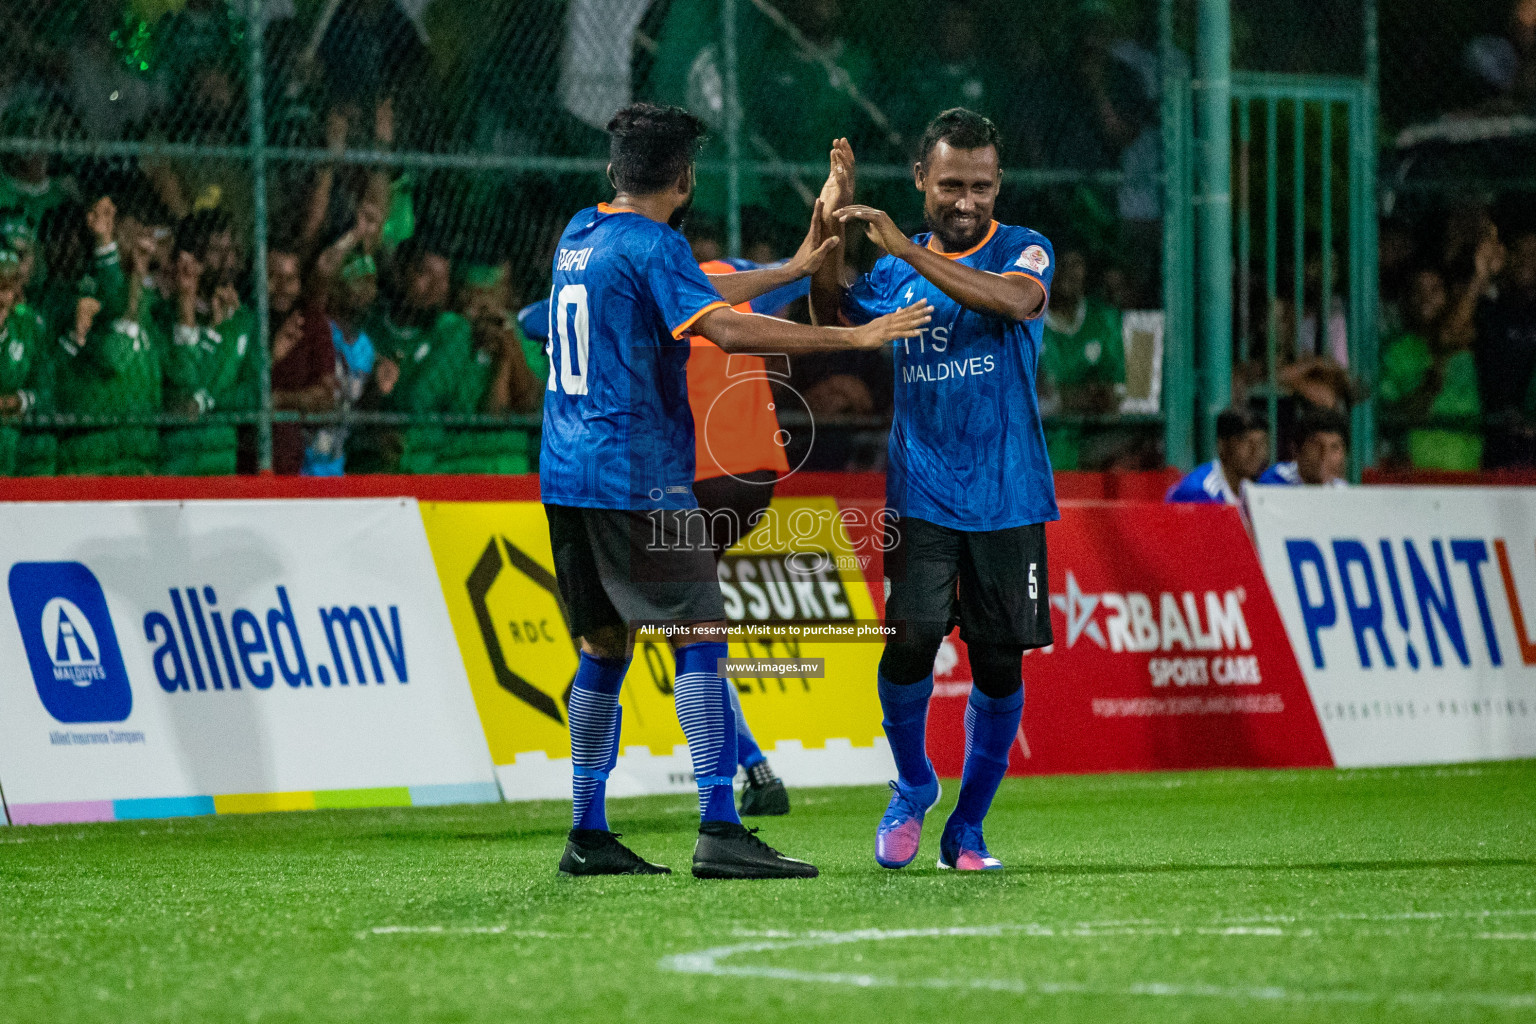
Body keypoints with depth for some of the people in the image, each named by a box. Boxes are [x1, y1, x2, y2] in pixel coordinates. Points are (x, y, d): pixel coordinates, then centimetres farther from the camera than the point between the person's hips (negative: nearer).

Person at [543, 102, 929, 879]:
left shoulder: (579, 234, 15)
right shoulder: (649, 245, -11)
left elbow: (690, 293, 27)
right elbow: (726, 328, -23)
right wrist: (854, 337, -20)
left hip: (567, 477, 9)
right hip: (637, 479, -9)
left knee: (604, 646, 14)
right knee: (698, 639, -9)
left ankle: (587, 836, 13)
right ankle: (718, 832, -16)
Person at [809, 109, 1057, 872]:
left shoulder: (1023, 251, 1)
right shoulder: (893, 270, 12)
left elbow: (1014, 300, -21)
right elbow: (833, 324, 3)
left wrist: (905, 250, -27)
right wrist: (829, 231, -9)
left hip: (1008, 500, -1)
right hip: (920, 491, 1)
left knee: (999, 664, 1)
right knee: (912, 637, -16)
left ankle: (967, 830, 17)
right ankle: (913, 790, 10)